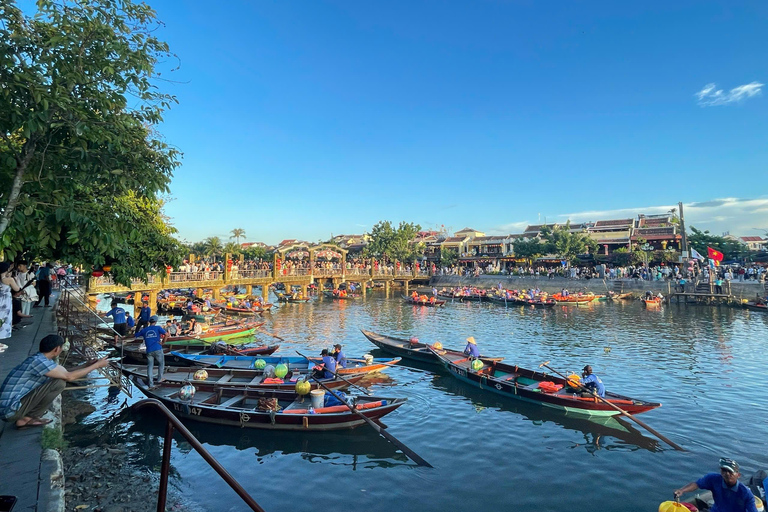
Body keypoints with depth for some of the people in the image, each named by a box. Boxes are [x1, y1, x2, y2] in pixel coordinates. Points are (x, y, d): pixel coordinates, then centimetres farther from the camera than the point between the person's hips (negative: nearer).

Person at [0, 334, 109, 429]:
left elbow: (66, 373, 16)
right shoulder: (38, 361, -21)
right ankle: (26, 419, -5)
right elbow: (69, 376, -17)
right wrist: (96, 365, -10)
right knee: (59, 383, -18)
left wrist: (87, 365, 19)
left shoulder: (40, 359, 7)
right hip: (11, 410, -9)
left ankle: (27, 417, 10)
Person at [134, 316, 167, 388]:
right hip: (158, 350, -3)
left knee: (150, 366, 7)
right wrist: (162, 343, -3)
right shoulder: (158, 328, 2)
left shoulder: (144, 330, 12)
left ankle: (150, 384, 3)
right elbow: (166, 334, -12)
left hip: (149, 351, 3)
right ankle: (159, 378, 25)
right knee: (161, 363, 18)